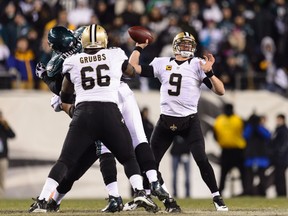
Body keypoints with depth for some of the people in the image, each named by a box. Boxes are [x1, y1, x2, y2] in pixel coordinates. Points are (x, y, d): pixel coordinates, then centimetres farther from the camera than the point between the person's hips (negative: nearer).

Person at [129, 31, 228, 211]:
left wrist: (209, 73, -24)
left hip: (190, 121, -3)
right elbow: (133, 69, 6)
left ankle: (217, 198, -3)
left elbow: (220, 91, -10)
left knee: (202, 160, -13)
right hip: (166, 120, 3)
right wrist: (139, 47, 5)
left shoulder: (198, 65, -2)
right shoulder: (162, 63, 7)